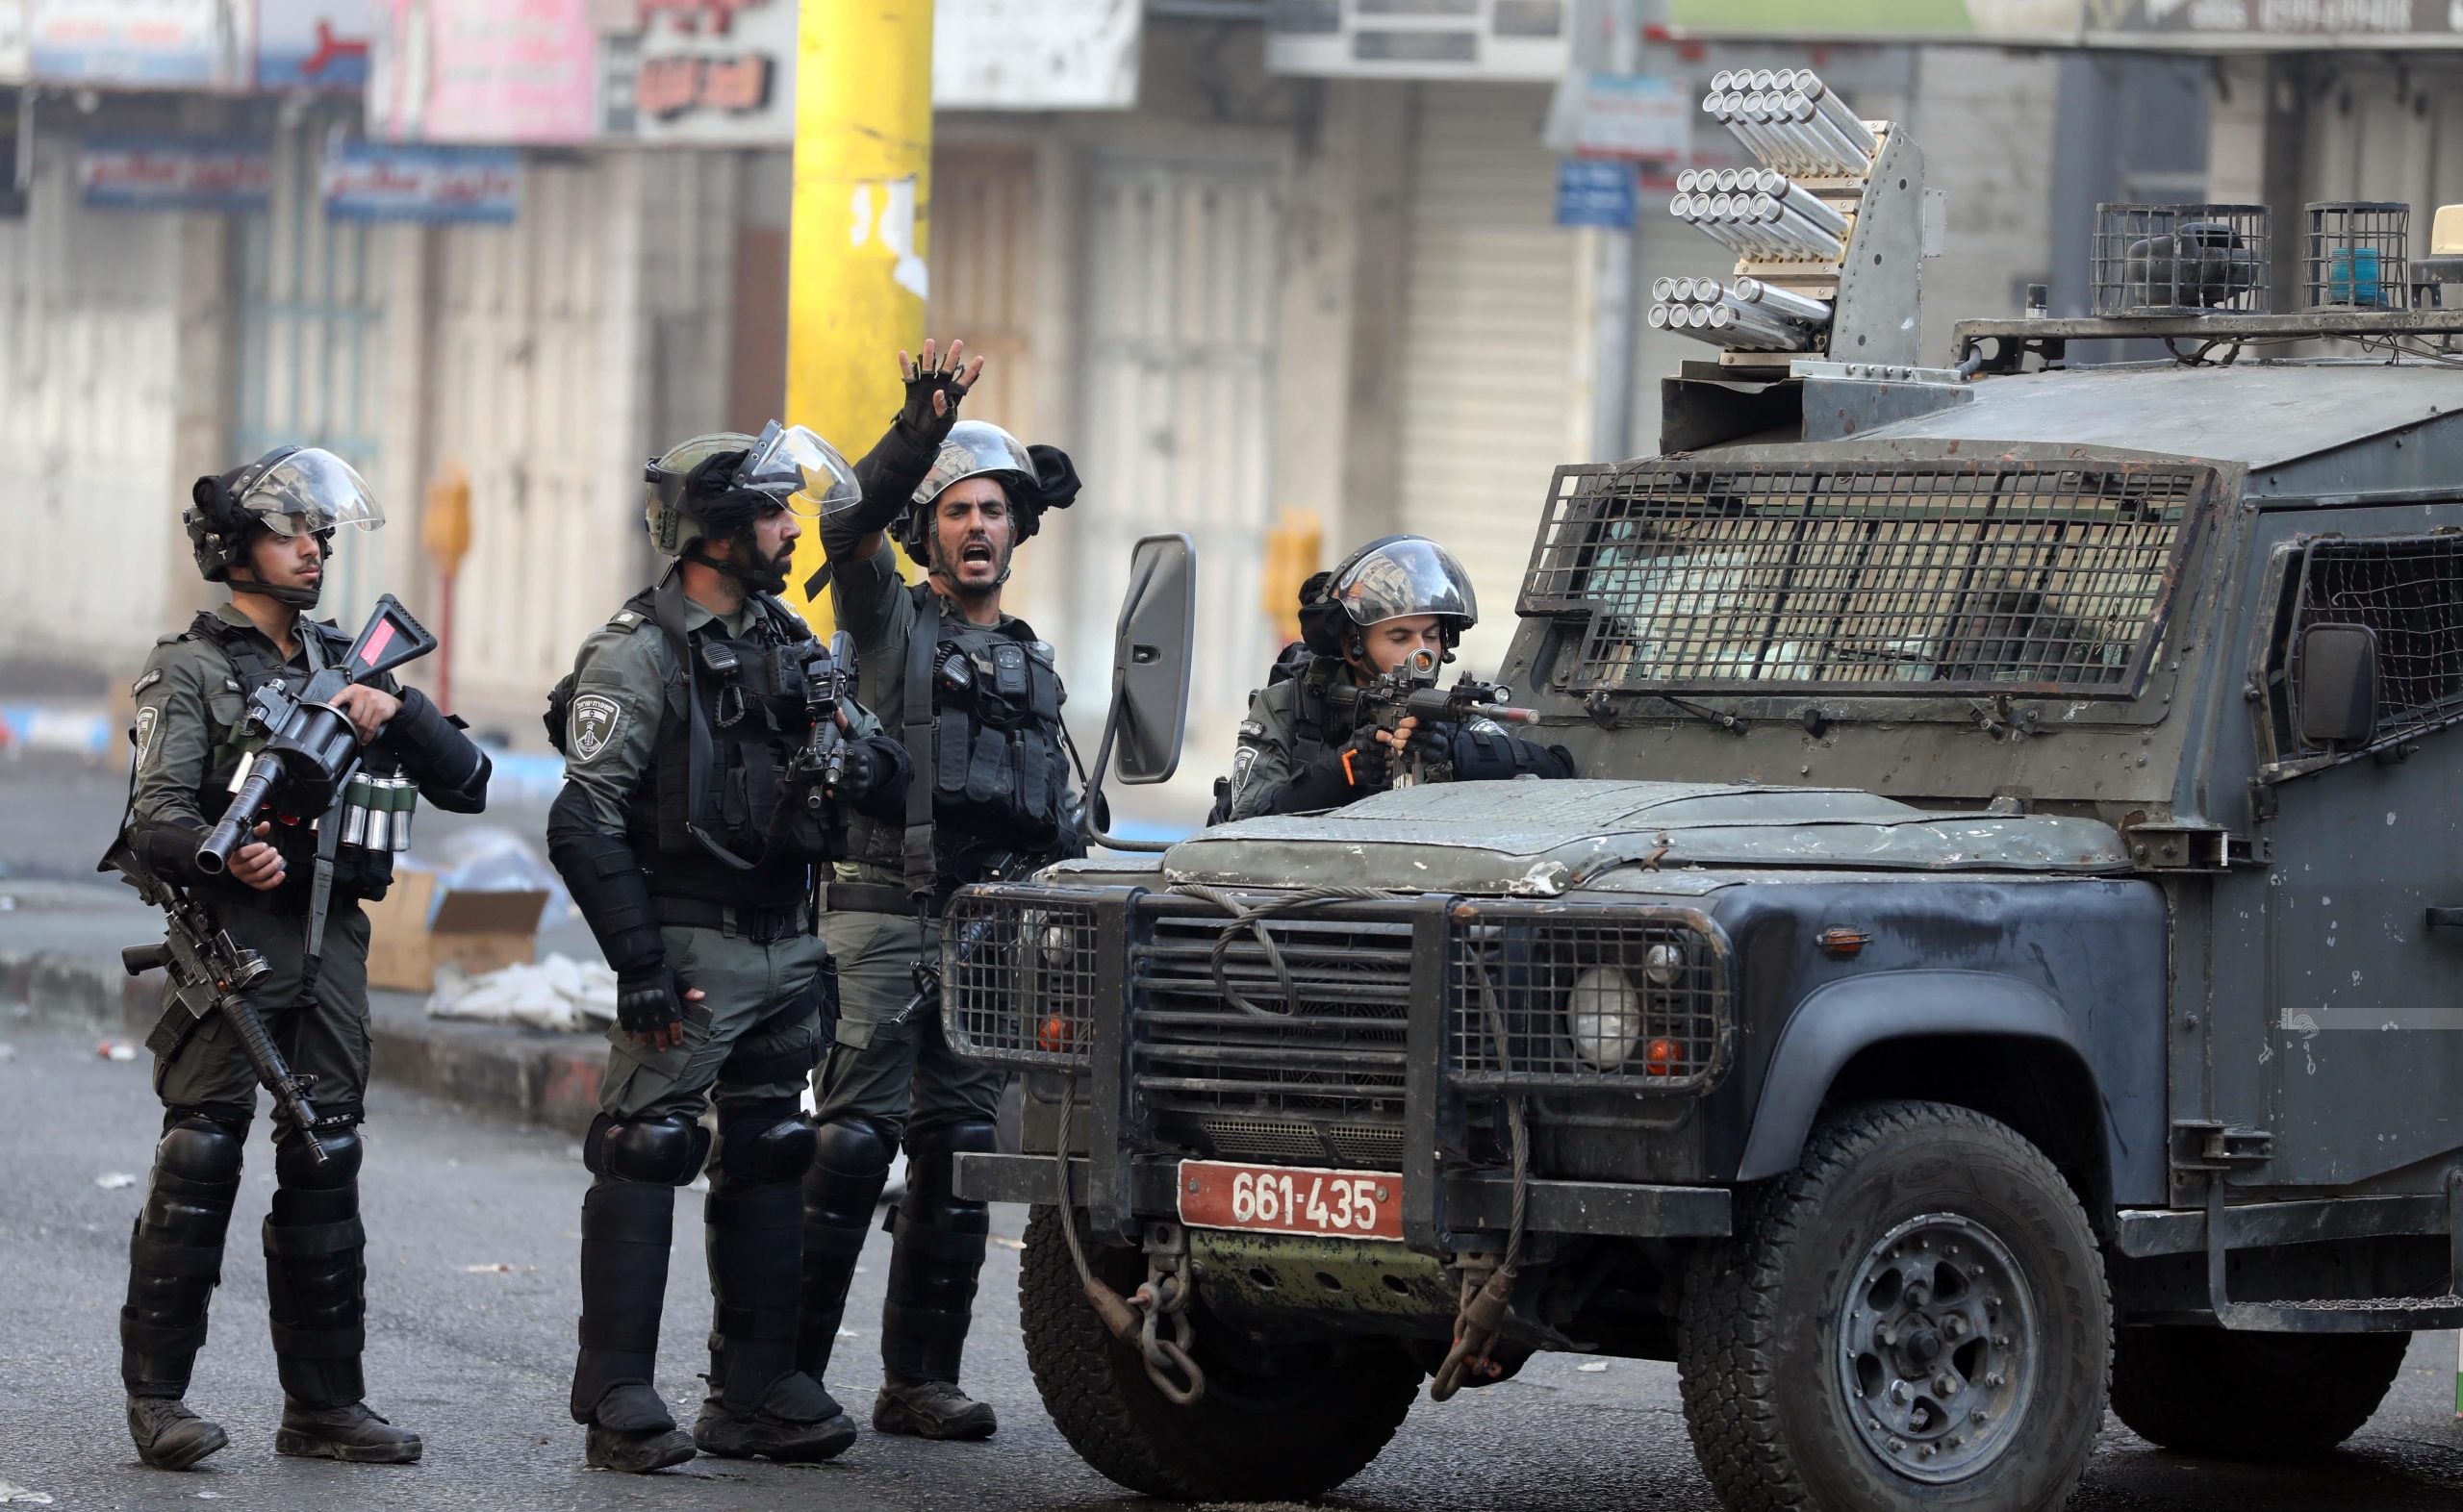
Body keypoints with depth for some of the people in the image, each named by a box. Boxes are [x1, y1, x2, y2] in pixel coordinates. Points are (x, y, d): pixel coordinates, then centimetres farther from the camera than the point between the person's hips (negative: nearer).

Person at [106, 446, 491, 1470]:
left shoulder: (348, 664, 18)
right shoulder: (189, 669, 1)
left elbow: (467, 786, 15)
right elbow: (157, 815, -12)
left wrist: (398, 709, -3)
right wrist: (224, 855, -33)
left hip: (331, 940, 5)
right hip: (228, 935, -5)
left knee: (325, 1168, 6)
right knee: (200, 1158, -10)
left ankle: (323, 1402, 10)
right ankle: (157, 1394, -6)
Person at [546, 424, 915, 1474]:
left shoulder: (788, 644, 14)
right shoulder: (637, 656, -9)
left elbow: (886, 771, 19)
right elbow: (586, 824, -15)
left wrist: (861, 766, -6)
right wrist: (640, 960, -19)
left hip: (784, 946, 8)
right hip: (689, 949, -8)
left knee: (767, 1159, 10)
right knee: (644, 1156, -8)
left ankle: (755, 1389, 17)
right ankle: (619, 1401, -8)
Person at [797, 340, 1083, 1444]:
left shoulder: (1030, 666, 20)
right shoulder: (892, 620, 4)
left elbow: (1056, 824, 23)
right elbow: (851, 527, -18)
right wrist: (917, 436, -31)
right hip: (885, 914, -6)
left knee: (958, 1151, 5)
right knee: (851, 1140, -11)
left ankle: (920, 1380, 9)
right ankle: (786, 1371, -10)